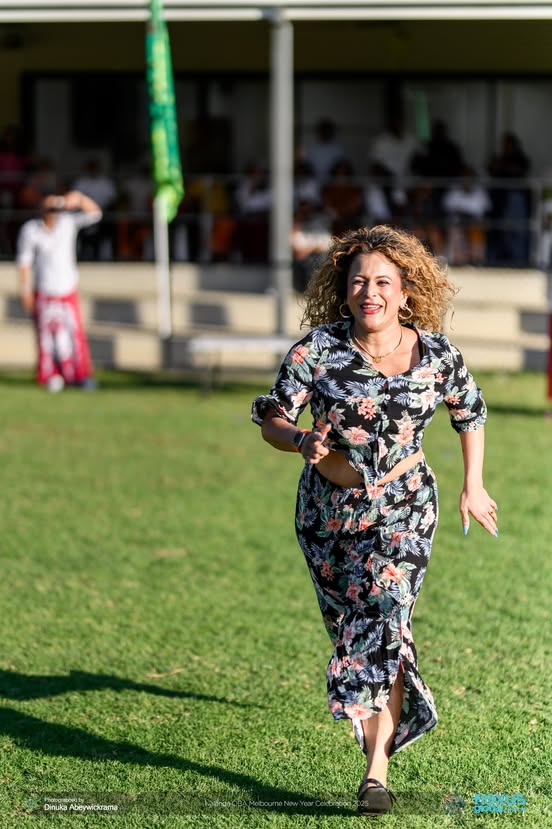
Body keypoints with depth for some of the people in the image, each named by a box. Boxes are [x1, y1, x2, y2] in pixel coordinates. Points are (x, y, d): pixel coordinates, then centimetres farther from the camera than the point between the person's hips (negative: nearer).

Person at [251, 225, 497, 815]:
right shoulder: (319, 348, -14)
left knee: (384, 617, -17)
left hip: (403, 506, -1)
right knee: (348, 622, 14)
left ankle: (377, 768, -18)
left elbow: (470, 411, 10)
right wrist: (303, 440, -35)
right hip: (328, 506, 2)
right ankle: (389, 707, 45)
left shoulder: (436, 354, -9)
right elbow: (270, 419, -14)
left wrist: (473, 486, 12)